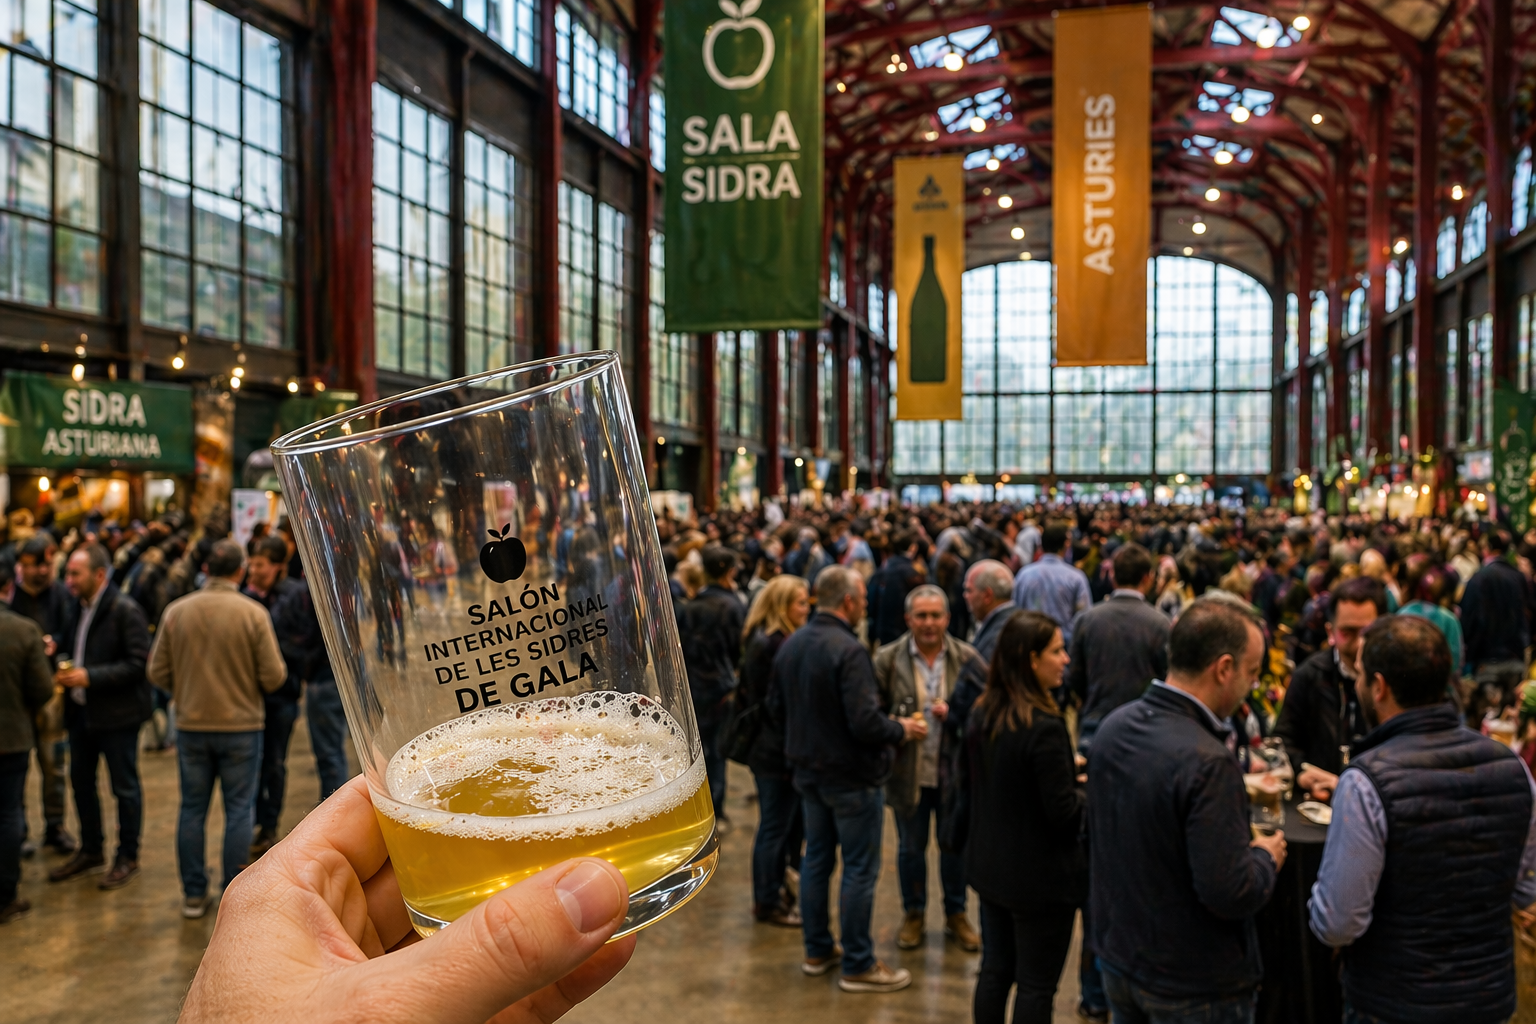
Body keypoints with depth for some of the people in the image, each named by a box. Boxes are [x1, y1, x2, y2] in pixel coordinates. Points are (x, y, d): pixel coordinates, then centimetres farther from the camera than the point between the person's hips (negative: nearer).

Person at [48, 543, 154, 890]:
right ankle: (91, 850, 32)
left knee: (124, 787, 4)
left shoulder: (125, 611, -15)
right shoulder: (78, 608, 10)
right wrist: (62, 671, 0)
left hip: (116, 714, -8)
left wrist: (90, 677, -23)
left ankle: (127, 858, 16)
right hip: (81, 711, 8)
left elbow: (138, 663, -19)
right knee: (81, 782, 16)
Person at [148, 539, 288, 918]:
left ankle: (194, 894, 19)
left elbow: (157, 673, 0)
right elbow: (273, 677, -12)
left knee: (192, 809, 13)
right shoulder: (253, 613, -11)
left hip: (191, 726, 3)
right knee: (239, 809, 7)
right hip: (241, 726, -2)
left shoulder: (176, 611, -3)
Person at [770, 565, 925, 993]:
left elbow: (776, 708, 10)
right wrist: (902, 729, -9)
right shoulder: (848, 650, -24)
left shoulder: (790, 645, 1)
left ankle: (817, 950, 30)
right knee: (859, 870, 4)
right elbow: (865, 723, -27)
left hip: (809, 771, 8)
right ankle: (858, 965, 14)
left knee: (816, 859, 18)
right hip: (851, 776, -8)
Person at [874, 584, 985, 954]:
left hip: (955, 770, 1)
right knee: (911, 847, 14)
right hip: (908, 771, 0)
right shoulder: (887, 659, -6)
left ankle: (956, 915, 35)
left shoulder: (968, 659, -5)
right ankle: (913, 914, 33)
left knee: (956, 846, 16)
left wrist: (957, 714, -19)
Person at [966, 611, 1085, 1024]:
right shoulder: (1044, 726, -25)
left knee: (994, 970, 18)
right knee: (1036, 986, 6)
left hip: (989, 864, 8)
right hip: (1040, 876, -8)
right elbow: (1063, 811, -22)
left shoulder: (980, 714, 1)